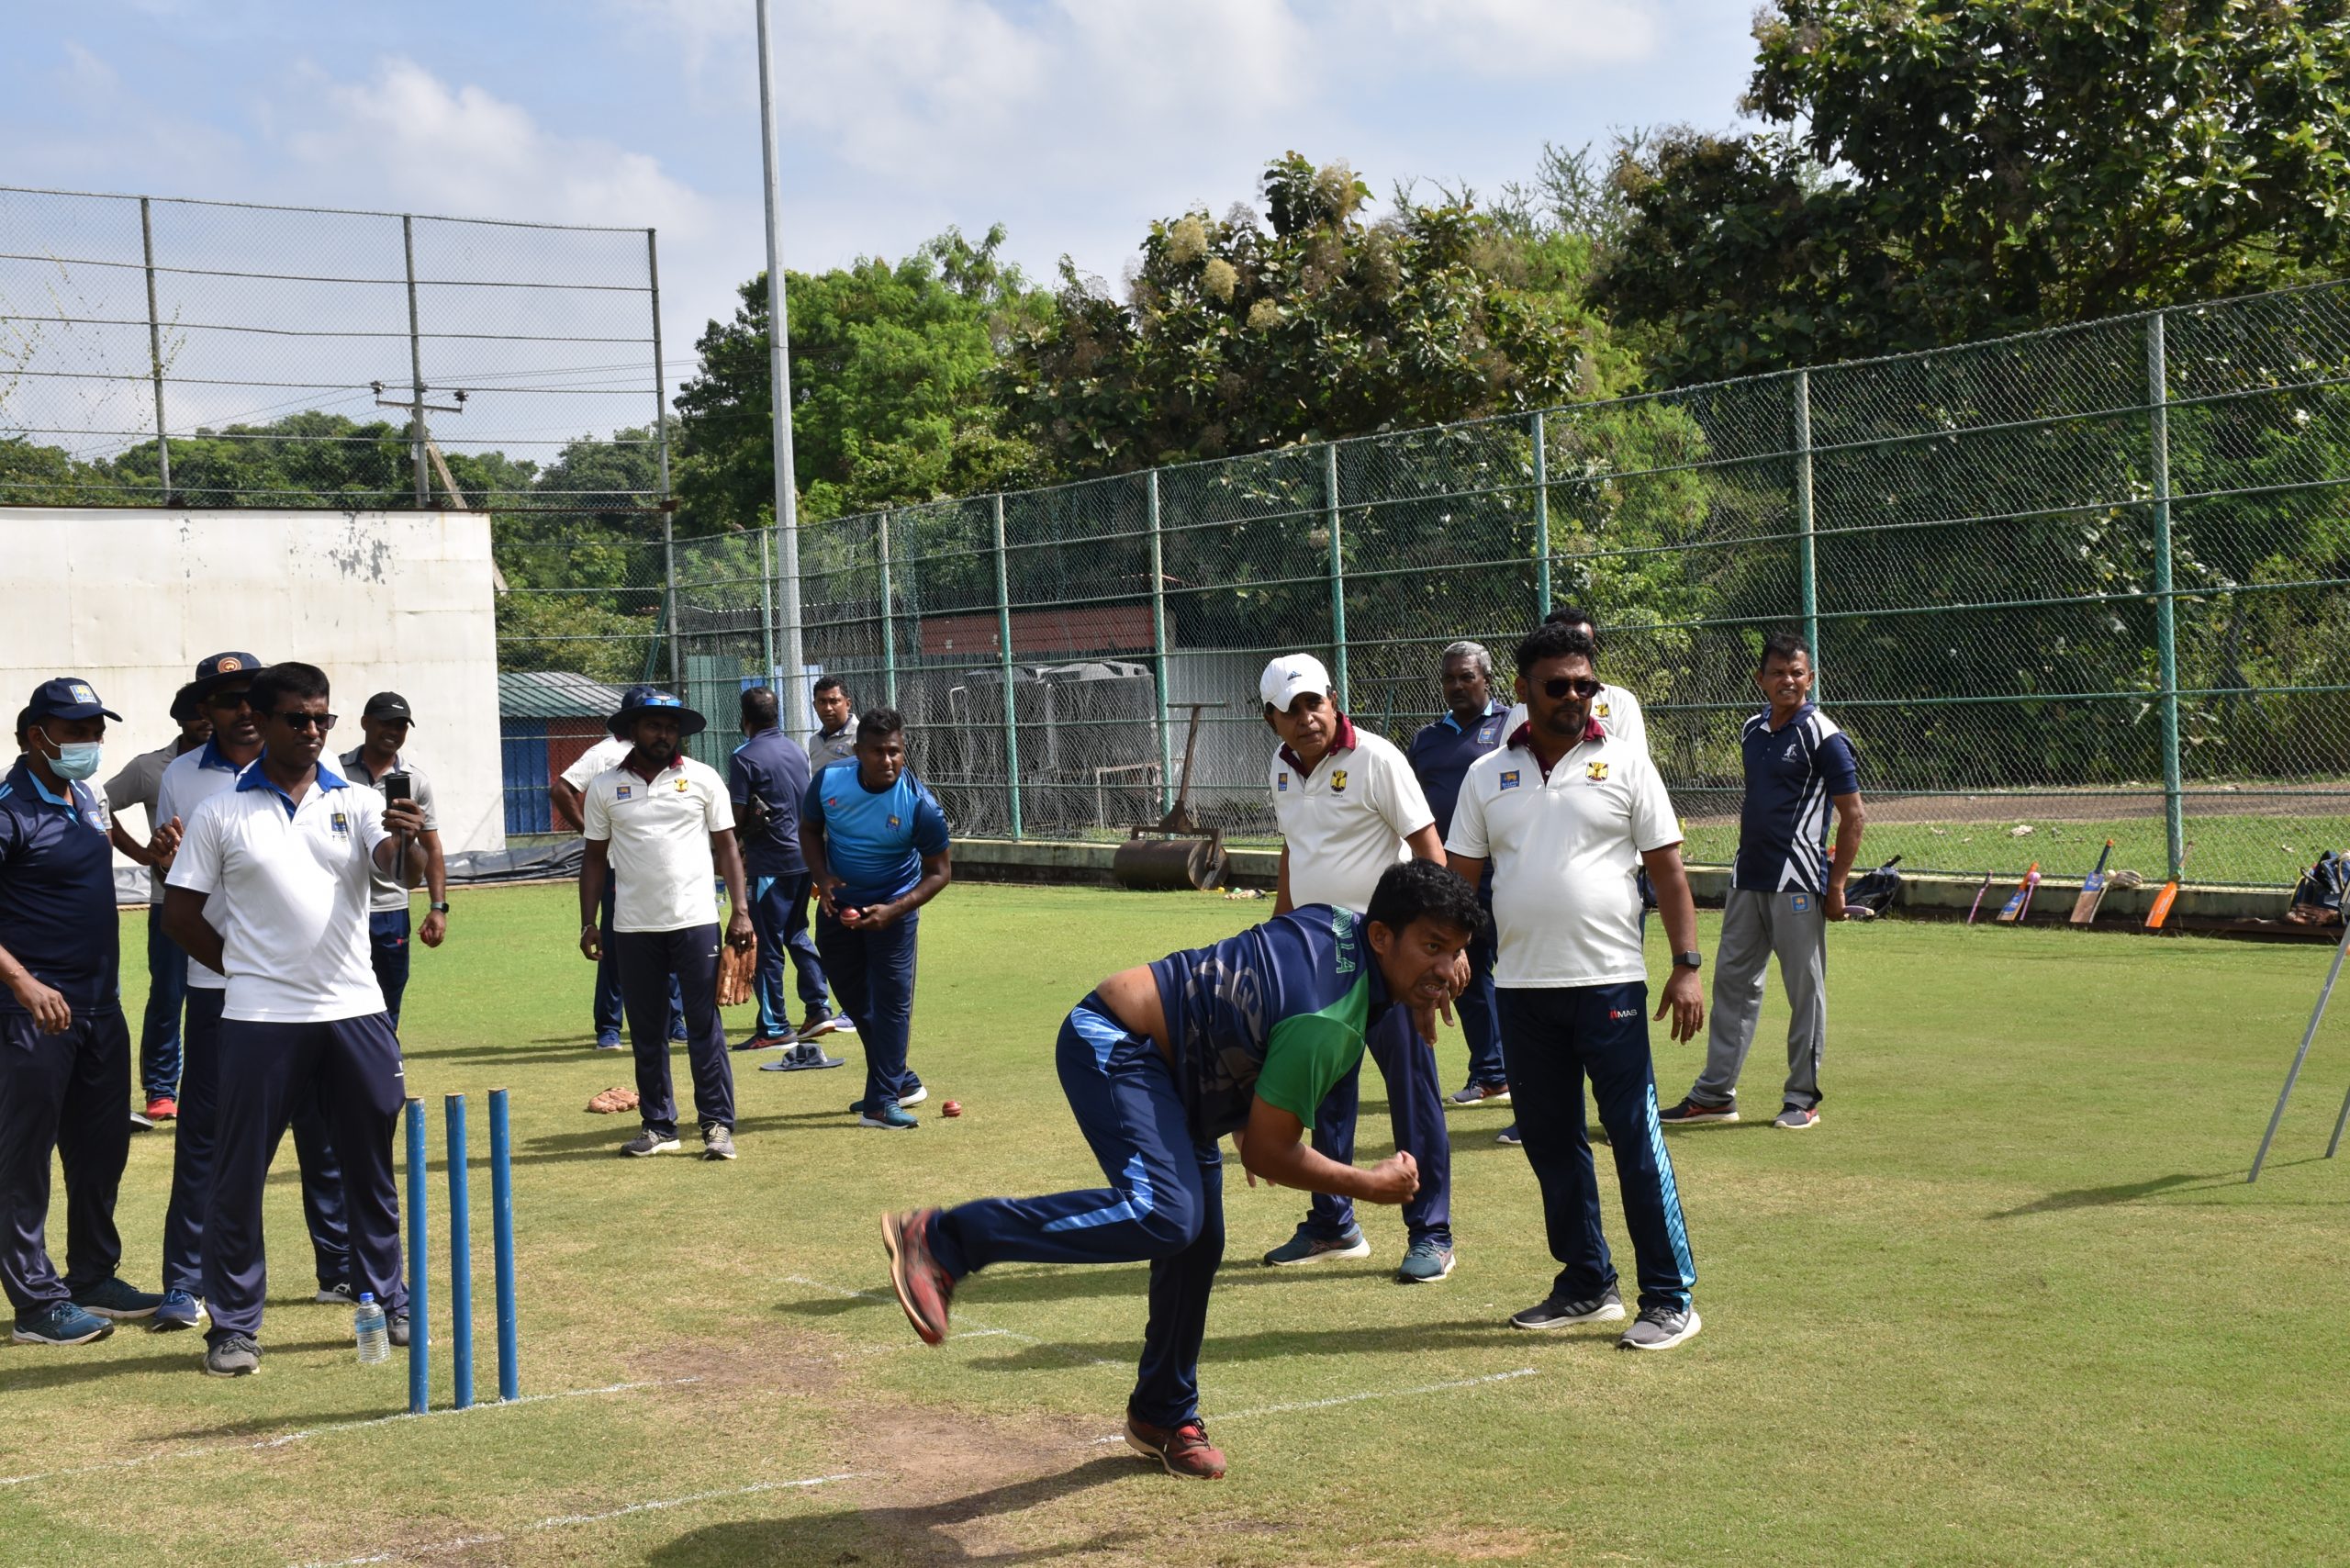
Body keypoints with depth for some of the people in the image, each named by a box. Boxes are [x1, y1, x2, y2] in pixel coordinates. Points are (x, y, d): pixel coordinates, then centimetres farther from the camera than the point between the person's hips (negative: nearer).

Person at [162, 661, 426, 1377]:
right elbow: (180, 912, 5)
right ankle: (232, 1326, 11)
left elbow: (403, 870, -11)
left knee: (371, 1166, 11)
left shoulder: (357, 803, 6)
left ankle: (387, 1303, 24)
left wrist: (408, 841, -32)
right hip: (261, 1018, -2)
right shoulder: (221, 815, 2)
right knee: (239, 1174, 1)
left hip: (354, 1010, 2)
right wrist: (244, 968, 1)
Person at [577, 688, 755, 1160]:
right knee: (646, 1032, 8)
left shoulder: (702, 779, 3)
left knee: (705, 1027, -2)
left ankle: (718, 1125, 3)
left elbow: (726, 846, 5)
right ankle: (658, 1126, 17)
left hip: (695, 922, -2)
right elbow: (596, 858, 10)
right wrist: (588, 923, 4)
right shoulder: (604, 788, 5)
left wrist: (741, 910, -4)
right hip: (633, 927, 2)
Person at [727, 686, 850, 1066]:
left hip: (769, 862, -7)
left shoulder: (745, 758, -12)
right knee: (797, 935, 19)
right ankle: (819, 1010, 16)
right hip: (804, 858, 7)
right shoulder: (797, 750, 9)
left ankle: (775, 1028, 2)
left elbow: (736, 818, -13)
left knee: (766, 945, -1)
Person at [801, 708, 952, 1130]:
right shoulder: (829, 780, -16)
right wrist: (822, 876, -16)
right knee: (854, 999, 14)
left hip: (892, 909, -4)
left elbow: (940, 871, -16)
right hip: (838, 904, 4)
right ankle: (900, 1080, 31)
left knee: (891, 1000, -7)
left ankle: (881, 1101, -1)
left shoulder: (920, 805, -24)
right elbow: (809, 830, 2)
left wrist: (893, 911, -27)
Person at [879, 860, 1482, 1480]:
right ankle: (941, 1240, -25)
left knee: (1199, 1244, 12)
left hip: (1168, 1068, 11)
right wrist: (1375, 1185, -10)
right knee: (1165, 1215, -30)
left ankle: (1164, 1417, 29)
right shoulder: (1327, 1022, -27)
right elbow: (1268, 1153, -20)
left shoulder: (1341, 928, 0)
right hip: (1114, 1047, -10)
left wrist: (1243, 1105, 24)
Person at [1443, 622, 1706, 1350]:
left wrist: (1687, 967, -6)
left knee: (1636, 1139, -5)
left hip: (1608, 982, -4)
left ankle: (1670, 1299, 1)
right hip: (1520, 988, 4)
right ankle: (1587, 1286, 23)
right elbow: (1461, 876, 11)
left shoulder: (1625, 763, 2)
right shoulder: (1488, 775, 10)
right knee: (1550, 1142, 10)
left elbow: (1667, 868, 1)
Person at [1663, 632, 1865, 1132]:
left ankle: (1802, 1098, 9)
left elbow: (1853, 817, -9)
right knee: (1732, 983, 9)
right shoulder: (1752, 731, 12)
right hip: (1747, 880, 7)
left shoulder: (1823, 737, -9)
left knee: (1805, 990, 1)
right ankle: (1715, 1094, 14)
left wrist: (1836, 886, -13)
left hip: (1798, 884, -7)